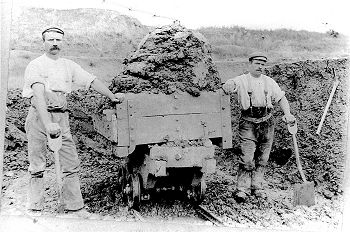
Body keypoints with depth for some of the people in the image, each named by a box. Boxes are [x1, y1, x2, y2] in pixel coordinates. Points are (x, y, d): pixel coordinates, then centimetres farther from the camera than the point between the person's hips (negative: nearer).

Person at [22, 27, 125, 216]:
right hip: (39, 116, -4)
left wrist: (112, 97, 20)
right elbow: (39, 95, -19)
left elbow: (92, 81, 18)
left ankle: (75, 207, 8)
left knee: (71, 164, 1)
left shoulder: (69, 65, 13)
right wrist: (48, 123, -31)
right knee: (37, 166, 1)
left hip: (61, 117, 5)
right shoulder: (36, 65, -5)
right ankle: (35, 209, 11)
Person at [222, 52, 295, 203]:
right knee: (247, 159, -11)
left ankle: (257, 187, 22)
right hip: (248, 124, -4)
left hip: (267, 123, 4)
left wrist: (287, 114, -6)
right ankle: (242, 189, 0)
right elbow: (226, 87, -16)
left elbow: (281, 98, 11)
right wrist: (228, 87, -41)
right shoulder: (241, 81, 0)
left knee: (262, 158, 9)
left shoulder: (269, 82, 11)